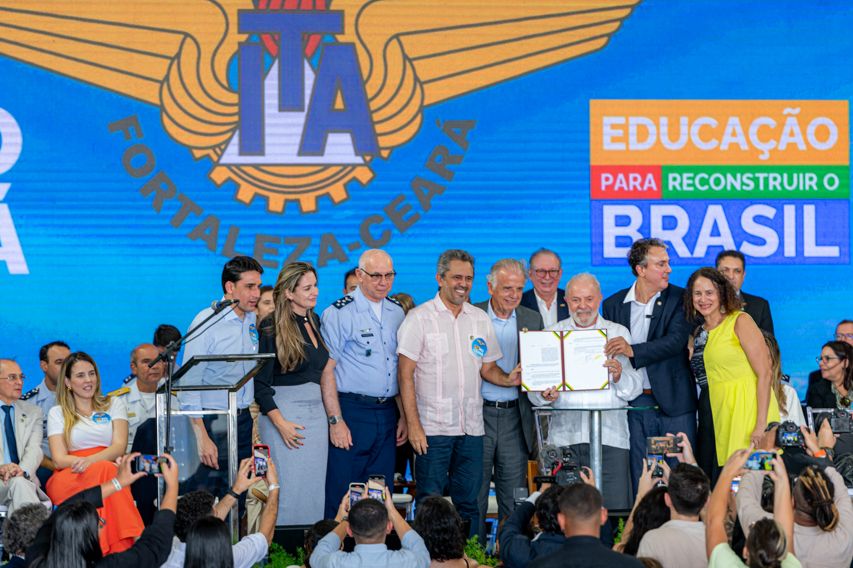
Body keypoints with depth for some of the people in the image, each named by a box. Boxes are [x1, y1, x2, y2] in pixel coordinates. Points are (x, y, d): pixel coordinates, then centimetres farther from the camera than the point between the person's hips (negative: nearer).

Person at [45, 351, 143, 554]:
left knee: (107, 470, -38)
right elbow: (60, 459, 3)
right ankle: (119, 551, -45)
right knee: (106, 470, -36)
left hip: (108, 470, 1)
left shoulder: (114, 404, 18)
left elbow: (120, 446, 2)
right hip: (69, 480, -1)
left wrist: (91, 460, -19)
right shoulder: (57, 413, 15)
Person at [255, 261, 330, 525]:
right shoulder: (272, 328, -9)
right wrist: (280, 423, -15)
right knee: (289, 489, -6)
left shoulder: (315, 321, 12)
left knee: (314, 488, 6)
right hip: (285, 413, -7)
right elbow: (260, 383, -9)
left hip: (316, 412, 7)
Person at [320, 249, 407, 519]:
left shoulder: (397, 312, 13)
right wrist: (335, 421, -15)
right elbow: (327, 370, -9)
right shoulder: (338, 313, -6)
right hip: (352, 411, -6)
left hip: (388, 413, 6)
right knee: (342, 496, -4)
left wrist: (403, 415, 13)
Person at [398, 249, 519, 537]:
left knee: (468, 502, 7)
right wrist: (413, 424, -13)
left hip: (471, 427, 4)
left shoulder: (480, 319, 12)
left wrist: (507, 379, -6)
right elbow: (406, 374, -6)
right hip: (433, 427, -4)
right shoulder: (419, 318, -2)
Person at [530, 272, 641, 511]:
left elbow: (635, 389, 4)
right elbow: (534, 389, 9)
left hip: (610, 437, 0)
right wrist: (545, 395, -13)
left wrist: (619, 376, -16)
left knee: (615, 513, -7)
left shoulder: (618, 333, 12)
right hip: (564, 436, 0)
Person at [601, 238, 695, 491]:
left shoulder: (679, 299, 0)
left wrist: (633, 351, -27)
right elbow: (608, 353, 10)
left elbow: (676, 341, -15)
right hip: (634, 405, 2)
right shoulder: (613, 305, 8)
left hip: (674, 403, -2)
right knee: (639, 479, 5)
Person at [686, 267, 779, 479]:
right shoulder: (698, 333, 15)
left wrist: (761, 425, -18)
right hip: (714, 416, 6)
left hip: (745, 414, -6)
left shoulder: (740, 322, -4)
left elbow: (765, 374, -11)